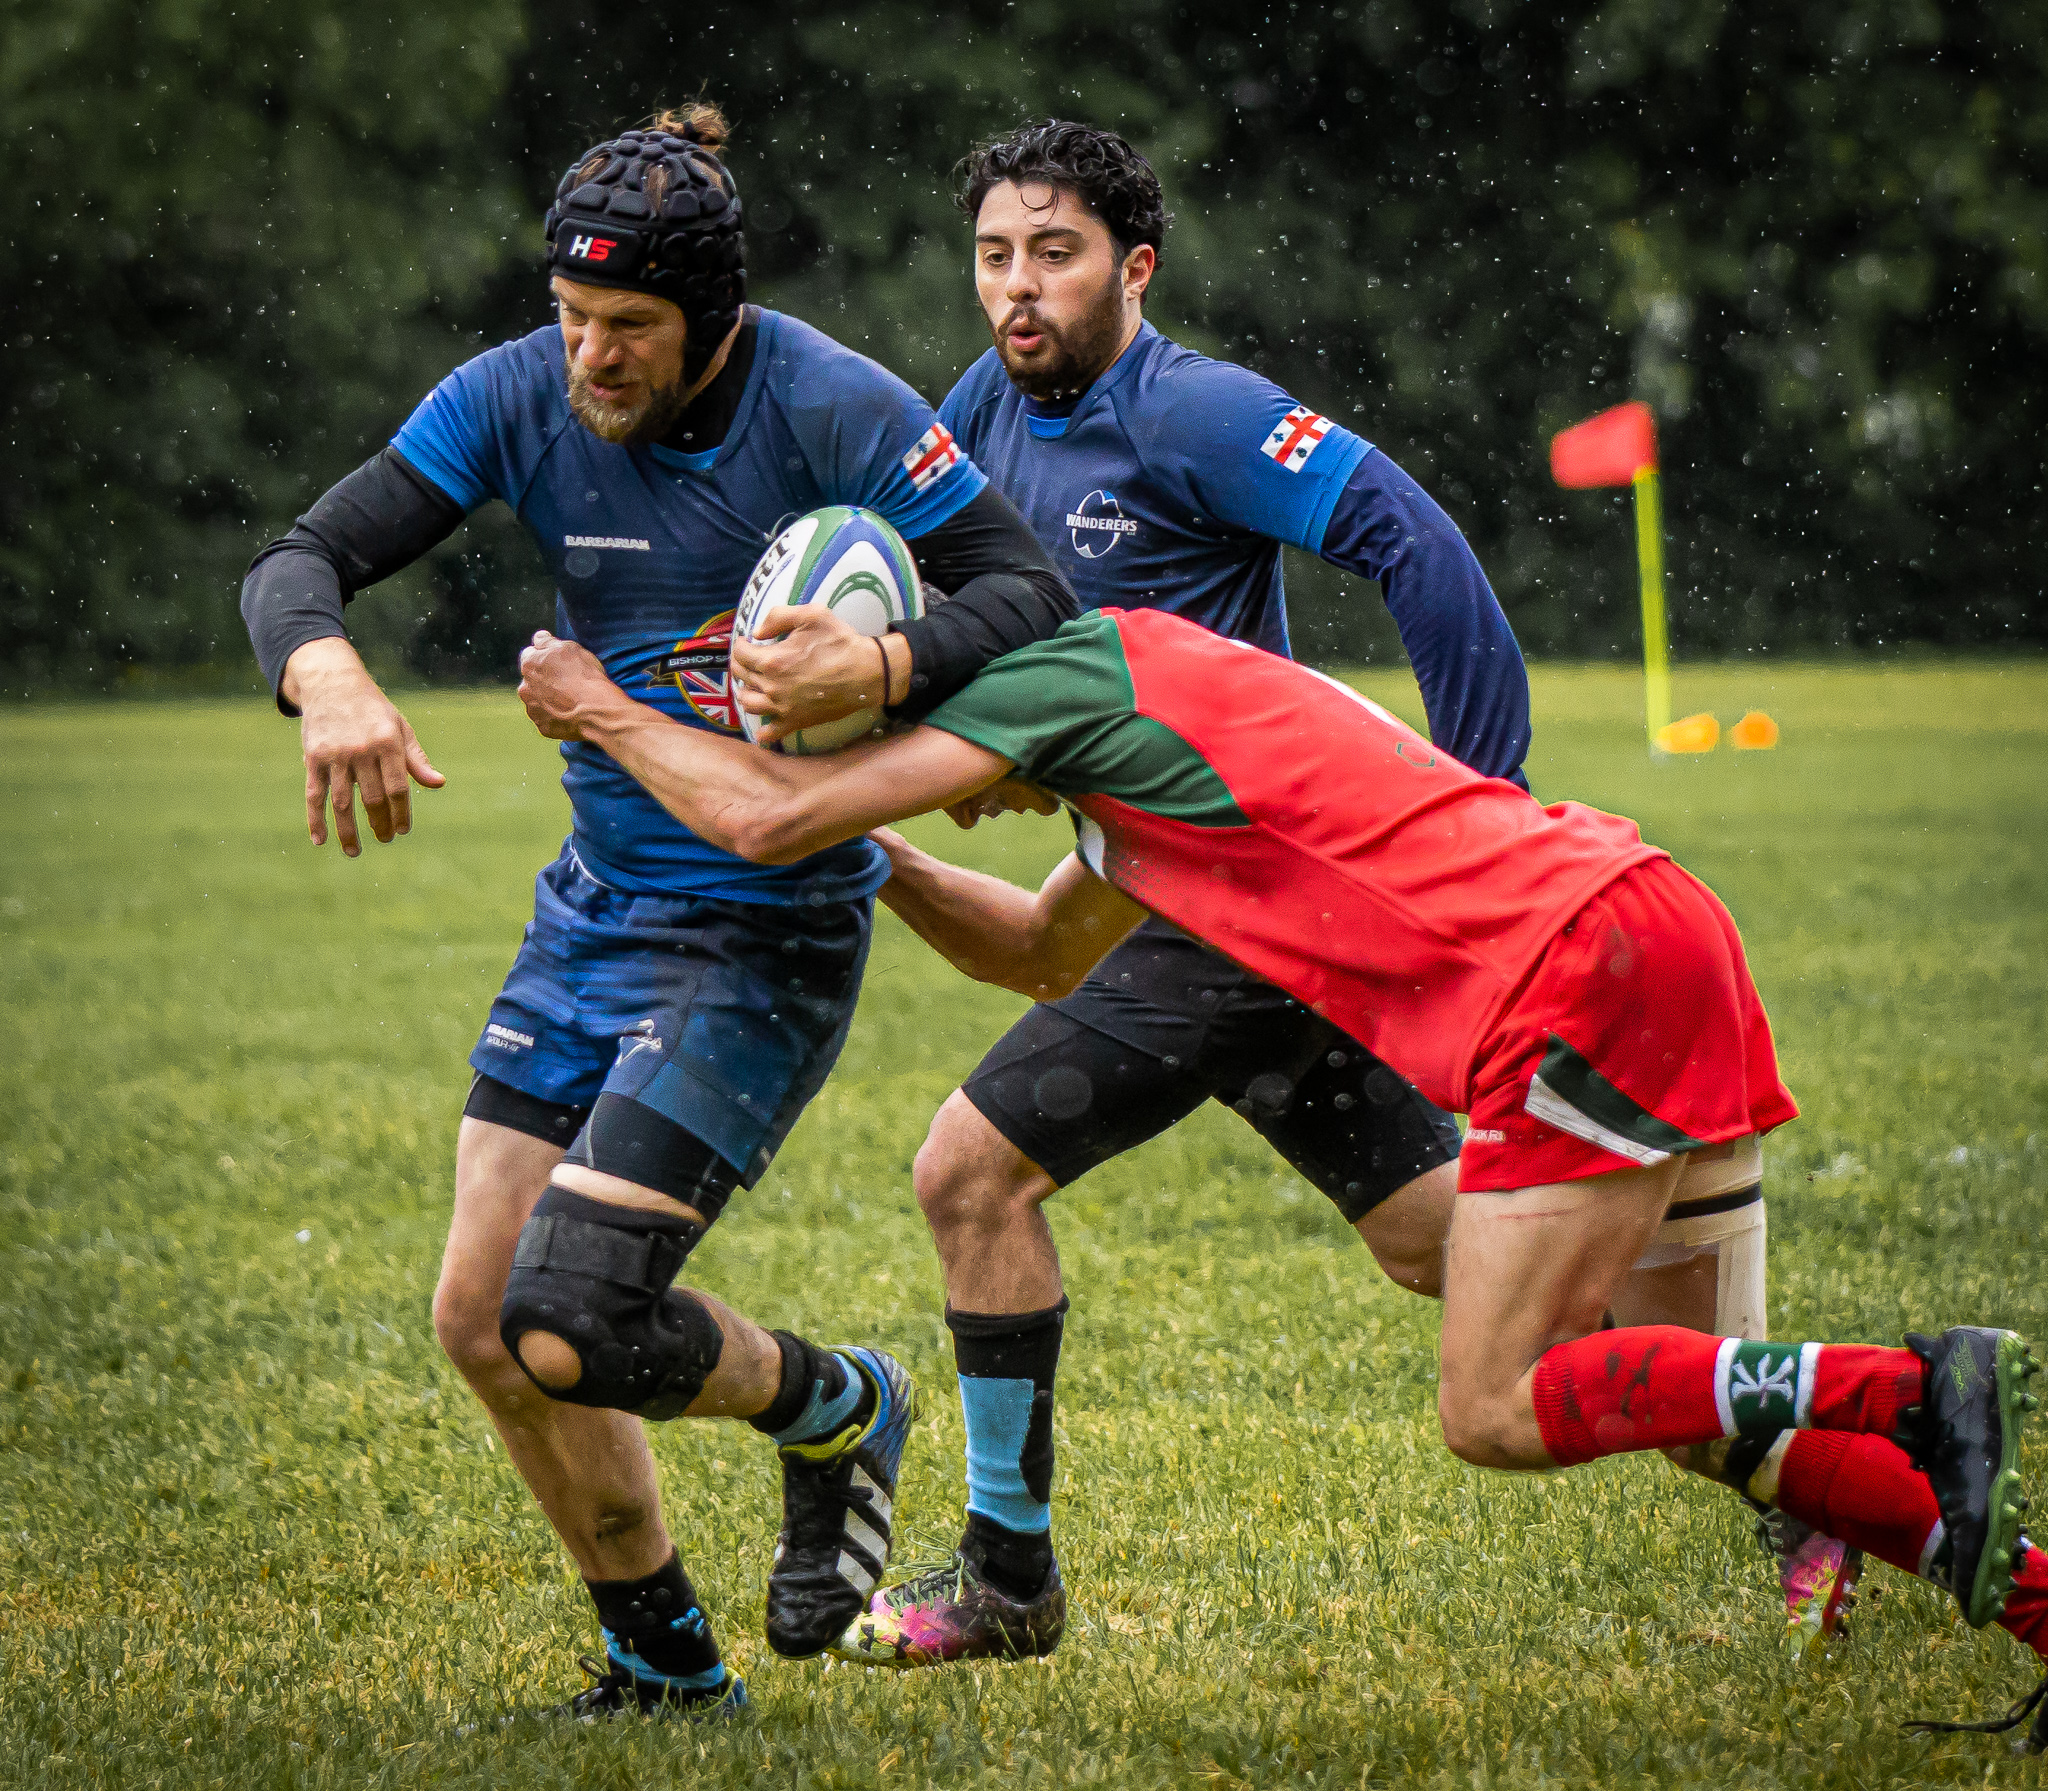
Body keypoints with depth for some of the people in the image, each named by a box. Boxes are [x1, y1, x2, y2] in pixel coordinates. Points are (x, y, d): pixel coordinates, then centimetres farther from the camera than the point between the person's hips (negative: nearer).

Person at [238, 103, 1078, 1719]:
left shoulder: (831, 407, -18)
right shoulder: (517, 398, -5)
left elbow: (1032, 593, -15)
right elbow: (299, 565, -7)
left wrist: (877, 668, -35)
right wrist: (331, 677, -31)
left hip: (771, 930, -6)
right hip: (599, 902, 6)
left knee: (565, 1331, -15)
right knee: (480, 1317, 5)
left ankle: (835, 1414, 16)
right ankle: (664, 1664, 24)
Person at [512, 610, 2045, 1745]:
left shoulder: (1080, 671, -4)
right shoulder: (1136, 718, 25)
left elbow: (770, 821, -6)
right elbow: (1042, 957, 40)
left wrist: (607, 715, 10)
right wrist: (873, 854, 31)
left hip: (1580, 971, -10)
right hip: (1641, 925, 10)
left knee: (1496, 1413, -7)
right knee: (1569, 1374, 13)